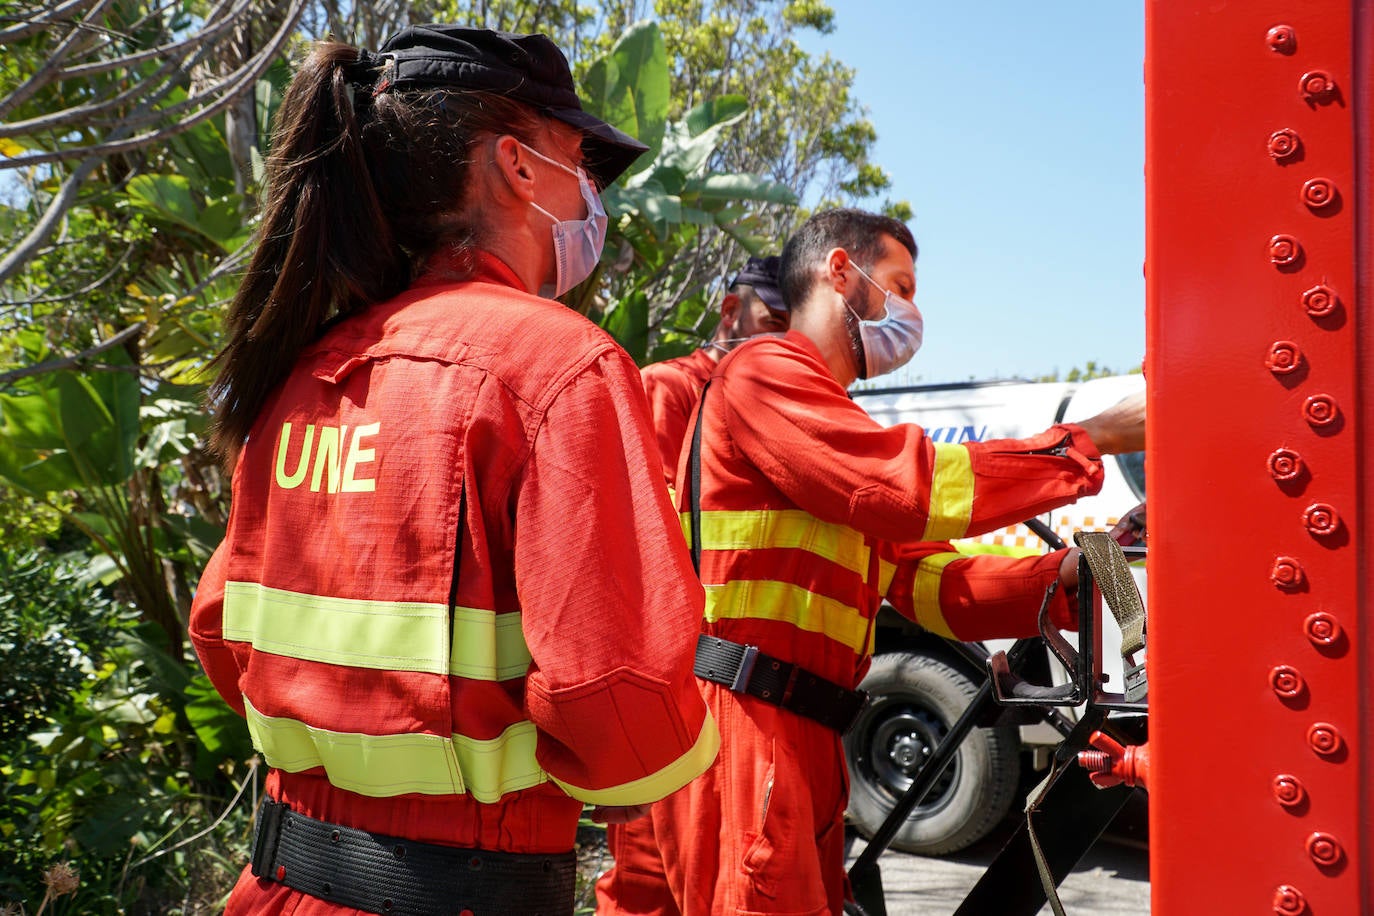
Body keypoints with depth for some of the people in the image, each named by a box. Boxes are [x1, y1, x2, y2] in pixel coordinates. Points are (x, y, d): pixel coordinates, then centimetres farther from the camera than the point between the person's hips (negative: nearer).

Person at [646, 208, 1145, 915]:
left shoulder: (837, 425, 26)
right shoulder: (766, 372, -4)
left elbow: (932, 582, 17)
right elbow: (912, 488, -17)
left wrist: (1062, 576, 0)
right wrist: (1093, 438, -10)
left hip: (803, 740, 10)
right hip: (741, 723, -10)